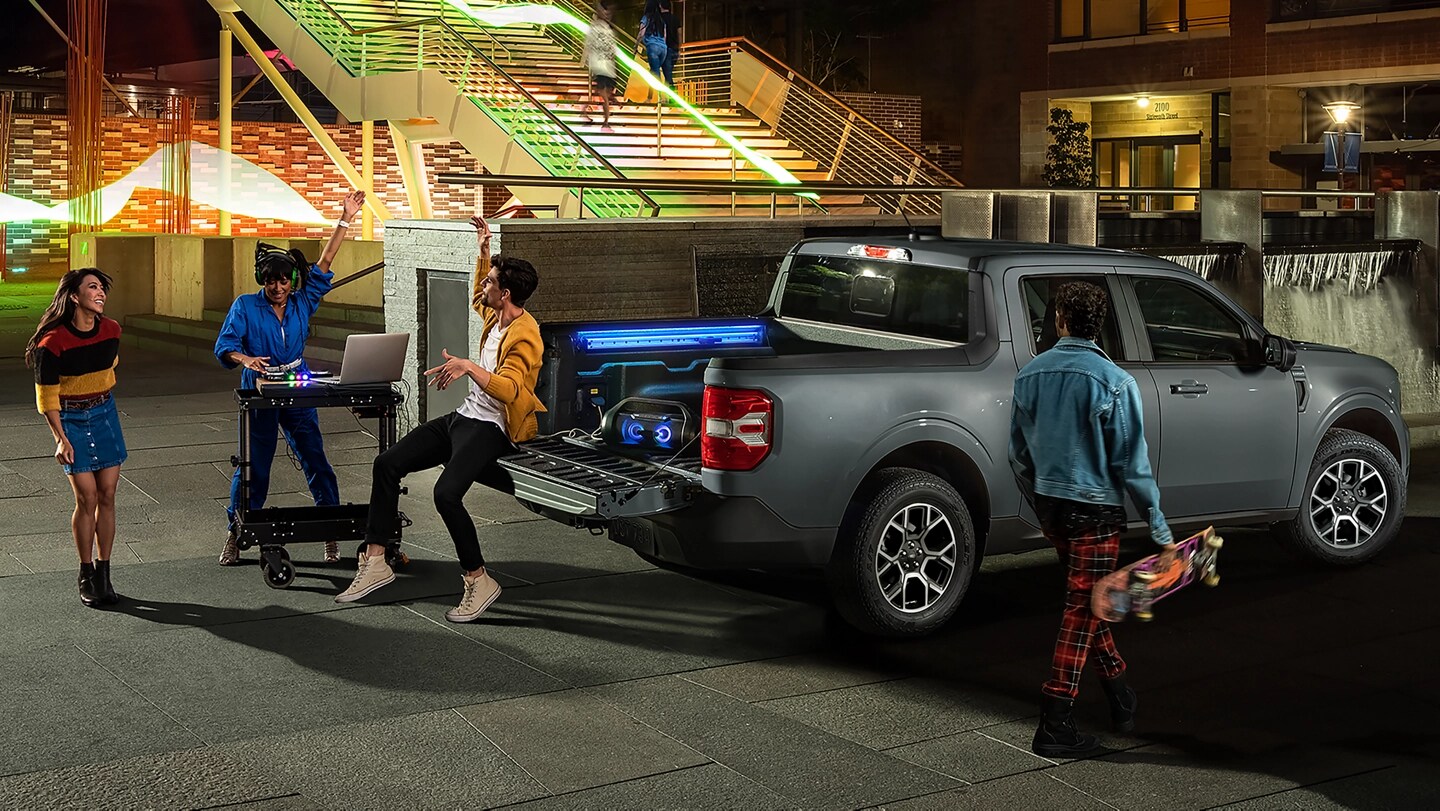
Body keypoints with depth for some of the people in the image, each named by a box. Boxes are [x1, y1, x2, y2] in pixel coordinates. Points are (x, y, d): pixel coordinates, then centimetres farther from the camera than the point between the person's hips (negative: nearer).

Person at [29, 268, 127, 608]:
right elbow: (46, 396, -12)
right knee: (86, 498, -5)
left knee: (107, 496, 2)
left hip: (105, 414, 5)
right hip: (71, 420, -4)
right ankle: (86, 577, 9)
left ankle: (103, 574, 11)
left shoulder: (111, 330, -4)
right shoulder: (54, 342, -19)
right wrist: (60, 438, -17)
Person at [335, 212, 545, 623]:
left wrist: (468, 366, -45)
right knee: (387, 463, 0)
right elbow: (477, 300, 35)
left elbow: (508, 390, -33)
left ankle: (479, 581, -14)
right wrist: (483, 250, 28)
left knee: (446, 493, -31)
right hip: (464, 416, 10)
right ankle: (375, 561, 2)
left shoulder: (524, 335, -20)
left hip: (489, 428, -10)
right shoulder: (496, 316, 9)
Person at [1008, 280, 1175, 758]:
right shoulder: (1114, 383, -14)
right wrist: (1161, 532, -6)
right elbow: (1133, 464, -13)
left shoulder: (1030, 375, 1)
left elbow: (1018, 455, 9)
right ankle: (1054, 727, 1)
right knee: (1081, 612, 0)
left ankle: (1120, 696, 32)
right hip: (1095, 509, -5)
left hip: (1050, 505, 5)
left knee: (1085, 601, 21)